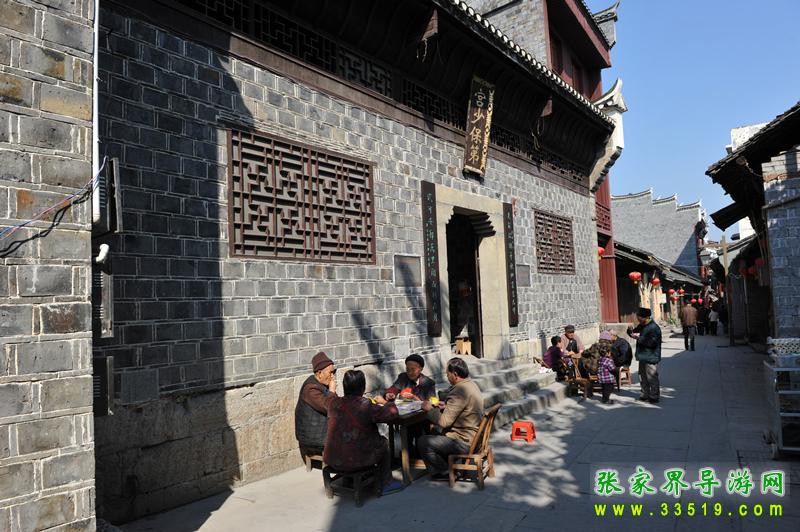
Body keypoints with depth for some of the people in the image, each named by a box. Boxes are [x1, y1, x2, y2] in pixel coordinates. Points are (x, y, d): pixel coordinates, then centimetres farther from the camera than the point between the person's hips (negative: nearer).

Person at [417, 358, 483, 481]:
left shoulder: (459, 391, -25)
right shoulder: (471, 384, 7)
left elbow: (444, 421, -25)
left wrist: (430, 409, -9)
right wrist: (447, 407, 10)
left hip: (465, 443, -11)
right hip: (474, 437, 11)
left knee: (422, 442, -9)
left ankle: (445, 471, 6)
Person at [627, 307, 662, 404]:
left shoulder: (654, 328, -18)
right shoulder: (641, 326, 10)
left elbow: (652, 343, -25)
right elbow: (635, 332, 23)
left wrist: (639, 338, -23)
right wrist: (631, 331, 0)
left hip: (651, 358, -9)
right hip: (643, 356, 9)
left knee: (652, 378, -3)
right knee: (642, 376, 16)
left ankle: (654, 397, 6)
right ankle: (645, 395, 27)